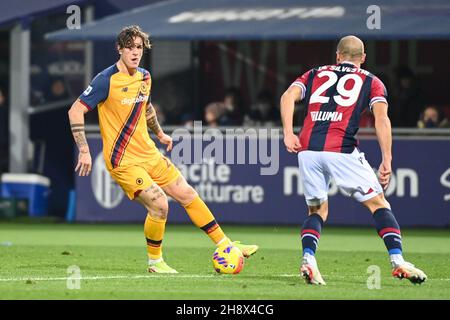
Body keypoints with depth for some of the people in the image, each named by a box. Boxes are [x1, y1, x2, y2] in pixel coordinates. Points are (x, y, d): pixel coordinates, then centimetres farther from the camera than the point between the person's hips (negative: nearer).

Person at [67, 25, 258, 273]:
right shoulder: (107, 80, -16)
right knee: (159, 204, -19)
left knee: (188, 194, 8)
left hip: (149, 154, 8)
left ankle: (225, 246, 19)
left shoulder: (144, 77, 7)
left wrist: (160, 134, 35)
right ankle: (154, 262, 2)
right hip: (123, 161, -8)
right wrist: (84, 151, -22)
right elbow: (75, 111, -16)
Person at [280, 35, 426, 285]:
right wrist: (387, 161, -2)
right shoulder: (371, 82, 17)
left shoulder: (315, 74, 24)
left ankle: (308, 259, -4)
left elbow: (288, 96, 7)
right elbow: (381, 119, 2)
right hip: (341, 150, -3)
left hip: (307, 150, 3)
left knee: (317, 210, 19)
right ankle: (397, 261, -5)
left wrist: (288, 133, 0)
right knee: (378, 204, 8)